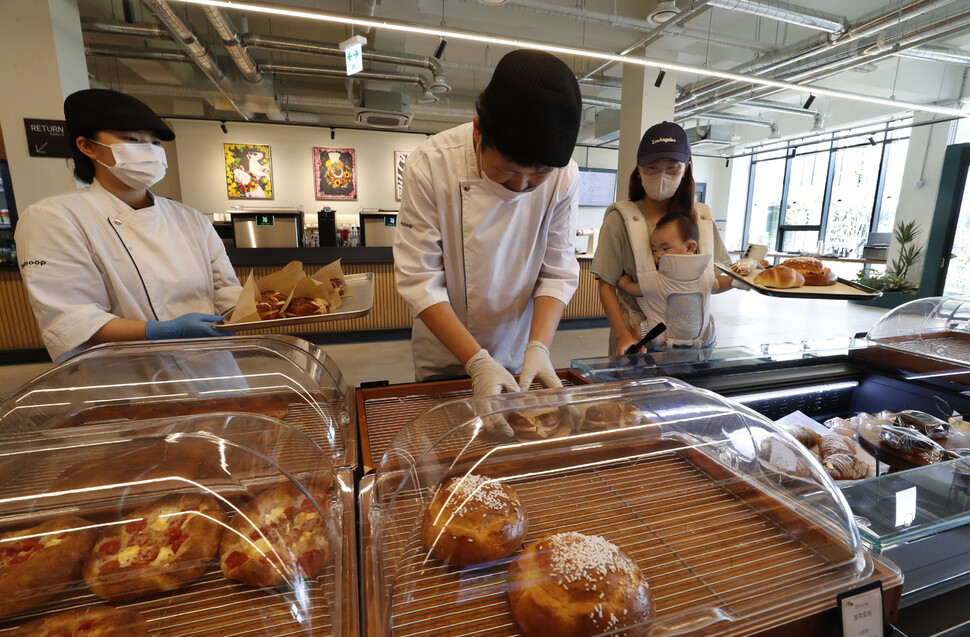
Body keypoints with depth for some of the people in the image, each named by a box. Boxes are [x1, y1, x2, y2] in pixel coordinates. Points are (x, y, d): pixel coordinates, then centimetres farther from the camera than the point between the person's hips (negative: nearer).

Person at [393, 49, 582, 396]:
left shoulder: (564, 175, -16)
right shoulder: (430, 166, -24)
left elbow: (558, 271, -11)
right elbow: (419, 279, -23)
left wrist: (538, 347, -24)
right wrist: (476, 361, -29)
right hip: (445, 356, -1)